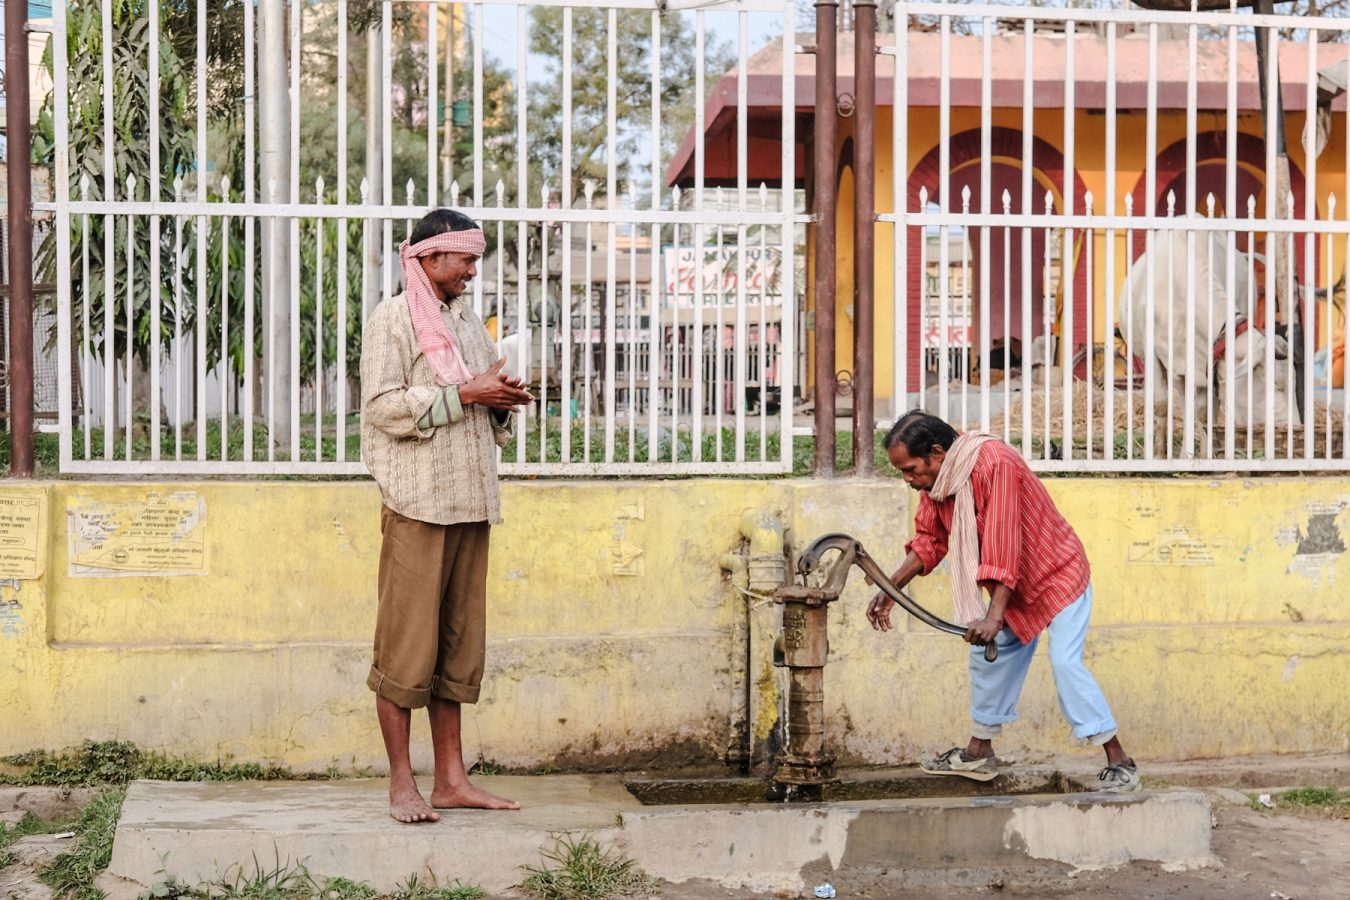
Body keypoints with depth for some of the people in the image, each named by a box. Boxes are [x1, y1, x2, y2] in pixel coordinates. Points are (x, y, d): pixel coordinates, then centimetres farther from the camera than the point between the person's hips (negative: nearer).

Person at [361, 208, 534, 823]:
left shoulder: (468, 322, 19)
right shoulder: (391, 318, -3)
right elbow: (384, 407, -14)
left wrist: (502, 403, 4)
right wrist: (463, 395, -15)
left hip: (470, 504, 7)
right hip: (417, 504, -7)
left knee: (458, 644, 9)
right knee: (406, 645, -3)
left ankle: (451, 779, 15)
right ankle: (402, 784, 4)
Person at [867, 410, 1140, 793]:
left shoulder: (994, 464, -33)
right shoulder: (936, 479, -6)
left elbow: (1003, 543, -36)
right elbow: (929, 540, 5)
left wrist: (994, 616, -39)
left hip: (1058, 575, -9)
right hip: (1013, 587, 9)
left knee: (1065, 663, -17)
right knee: (988, 656, 12)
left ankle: (1120, 763, -13)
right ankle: (979, 753, 26)